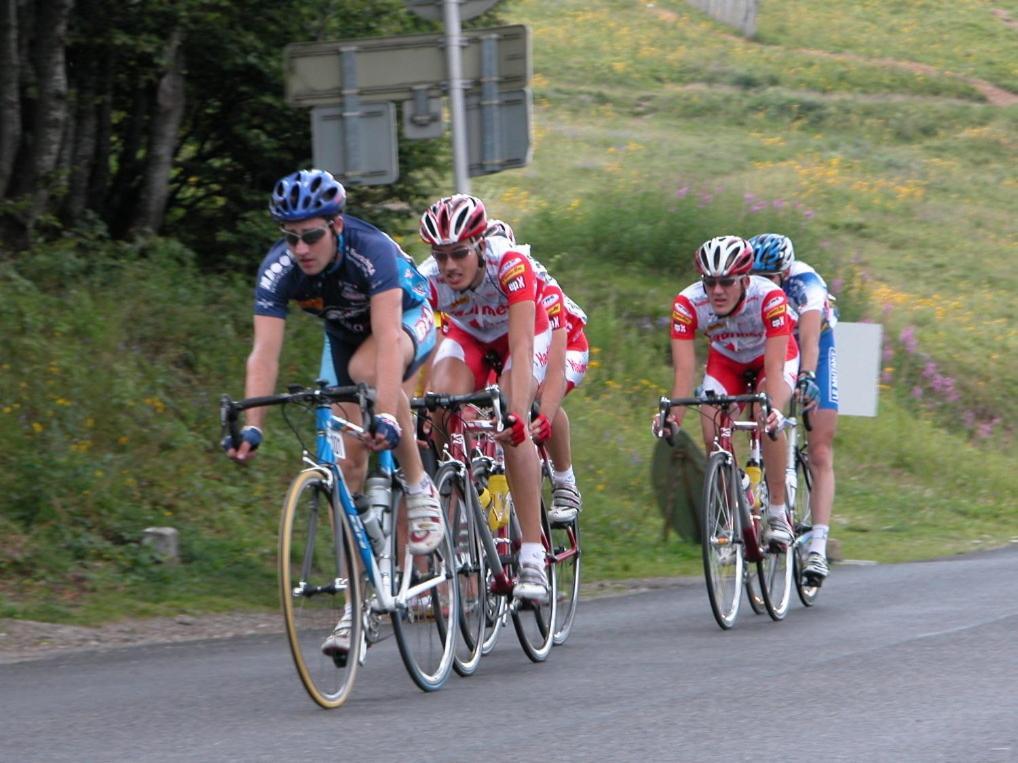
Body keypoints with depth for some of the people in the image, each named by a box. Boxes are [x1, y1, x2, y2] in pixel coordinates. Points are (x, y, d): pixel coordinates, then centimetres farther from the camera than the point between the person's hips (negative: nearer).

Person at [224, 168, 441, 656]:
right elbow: (264, 353, -31)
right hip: (343, 335, 4)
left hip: (408, 320, -4)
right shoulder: (277, 269, -26)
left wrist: (386, 416, -57)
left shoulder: (371, 251, -36)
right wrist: (251, 427, -44)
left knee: (367, 368, -38)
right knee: (347, 463, -5)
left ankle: (419, 486, -21)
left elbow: (386, 339, -45)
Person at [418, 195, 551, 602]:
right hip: (467, 335, 3)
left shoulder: (510, 263, -38)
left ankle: (533, 558, -26)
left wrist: (517, 413, -55)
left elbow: (520, 349, -44)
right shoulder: (427, 279, -30)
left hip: (523, 330, -3)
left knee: (511, 428, -27)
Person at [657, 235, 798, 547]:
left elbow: (774, 366, -40)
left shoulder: (769, 297, -37)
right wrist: (674, 415, -50)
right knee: (713, 436, -18)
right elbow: (684, 369, -34)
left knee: (766, 419, -30)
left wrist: (775, 409, -57)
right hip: (725, 362, 3)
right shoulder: (688, 304, -32)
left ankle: (778, 514, -19)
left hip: (773, 356, -3)